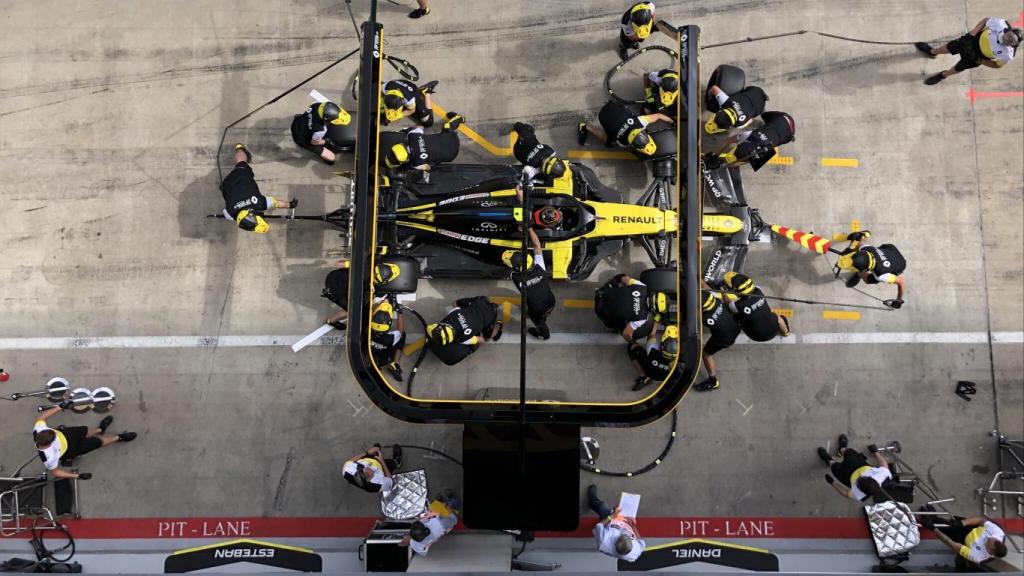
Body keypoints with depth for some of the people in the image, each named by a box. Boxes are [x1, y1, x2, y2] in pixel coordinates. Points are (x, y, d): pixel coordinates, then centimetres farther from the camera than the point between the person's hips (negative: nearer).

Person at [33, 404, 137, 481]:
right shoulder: (50, 458, -45)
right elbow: (55, 472, -28)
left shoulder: (39, 430, -36)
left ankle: (100, 429, 60)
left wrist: (59, 407, -19)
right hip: (70, 450, -5)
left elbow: (41, 417, -16)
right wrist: (77, 475, -25)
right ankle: (119, 438, 35)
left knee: (85, 431, 24)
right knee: (97, 442, 5)